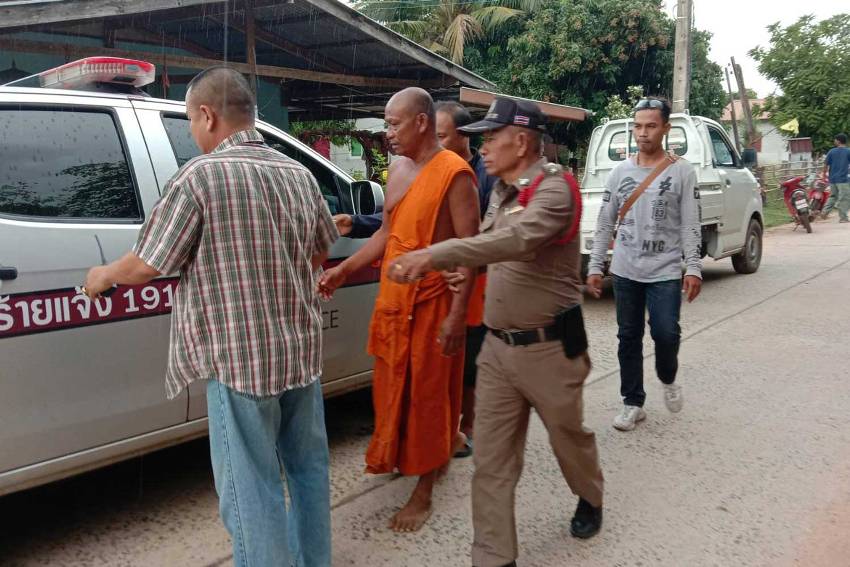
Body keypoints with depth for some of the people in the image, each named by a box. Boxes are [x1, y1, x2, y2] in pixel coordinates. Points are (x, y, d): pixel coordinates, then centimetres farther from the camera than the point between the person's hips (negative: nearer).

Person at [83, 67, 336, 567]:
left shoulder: (202, 174, -14)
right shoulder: (299, 173, 6)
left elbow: (148, 265, -9)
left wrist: (104, 276, 11)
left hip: (242, 360, -7)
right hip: (302, 350, 7)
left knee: (253, 488, 4)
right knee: (307, 465, 20)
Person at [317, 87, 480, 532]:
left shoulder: (454, 173, -14)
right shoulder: (397, 169, 11)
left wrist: (456, 315, -20)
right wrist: (343, 270, 10)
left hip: (432, 302, -8)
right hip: (392, 298, 8)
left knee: (426, 392, 4)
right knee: (396, 387, 17)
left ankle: (423, 492, 18)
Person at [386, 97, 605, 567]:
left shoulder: (555, 189, -17)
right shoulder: (501, 191, 9)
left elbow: (516, 240, -35)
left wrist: (436, 255, -43)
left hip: (548, 348, -6)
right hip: (497, 347, 6)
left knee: (569, 438, 18)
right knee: (490, 462, 4)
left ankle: (590, 501, 48)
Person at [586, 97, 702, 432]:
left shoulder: (681, 172, -1)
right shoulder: (620, 172, 6)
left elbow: (690, 226, -4)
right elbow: (604, 224, 8)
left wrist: (694, 269, -12)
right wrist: (594, 266, 3)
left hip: (665, 271, -3)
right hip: (625, 271, 3)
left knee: (666, 333, -11)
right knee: (629, 337, 7)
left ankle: (668, 380, 22)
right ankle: (633, 404, 19)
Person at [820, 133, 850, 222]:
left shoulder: (831, 151, 2)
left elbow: (826, 165, 4)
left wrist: (824, 173, 17)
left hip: (832, 178, 4)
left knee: (833, 196, 21)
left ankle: (825, 212, 12)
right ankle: (843, 218, 0)